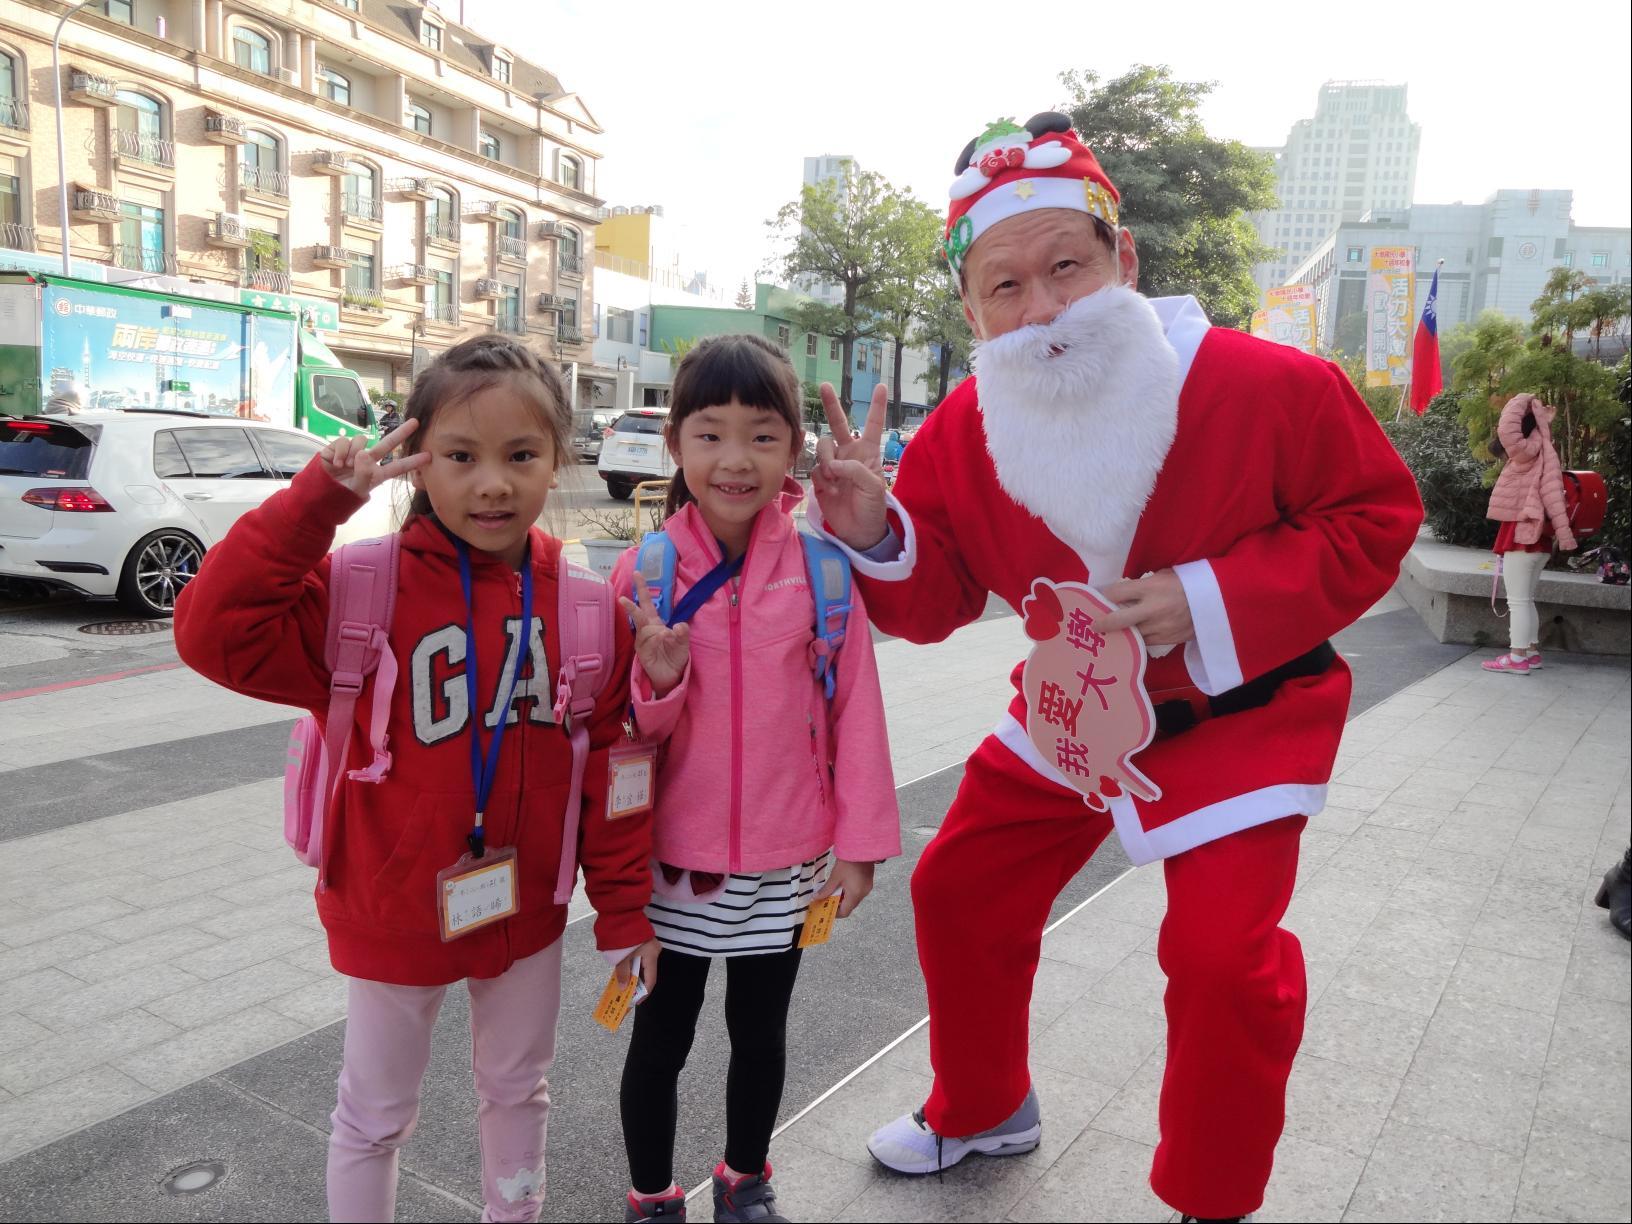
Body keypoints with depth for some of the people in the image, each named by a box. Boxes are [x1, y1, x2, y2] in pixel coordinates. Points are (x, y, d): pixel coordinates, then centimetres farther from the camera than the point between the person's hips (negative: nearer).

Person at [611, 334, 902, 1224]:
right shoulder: (645, 572, -9)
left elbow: (854, 706, -4)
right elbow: (626, 725, -4)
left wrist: (860, 838, -3)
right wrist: (657, 680, -26)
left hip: (786, 860, 0)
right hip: (672, 859, 0)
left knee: (760, 1033, 20)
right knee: (660, 1038, 16)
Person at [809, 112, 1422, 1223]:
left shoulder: (1269, 386, -25)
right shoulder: (965, 431, -14)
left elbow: (1378, 516, -13)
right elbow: (939, 602, -7)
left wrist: (1212, 599, -27)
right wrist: (875, 537, -30)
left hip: (1238, 715, -4)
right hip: (1069, 707, 4)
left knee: (1224, 956, -15)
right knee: (959, 888, 9)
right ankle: (985, 1112, 38)